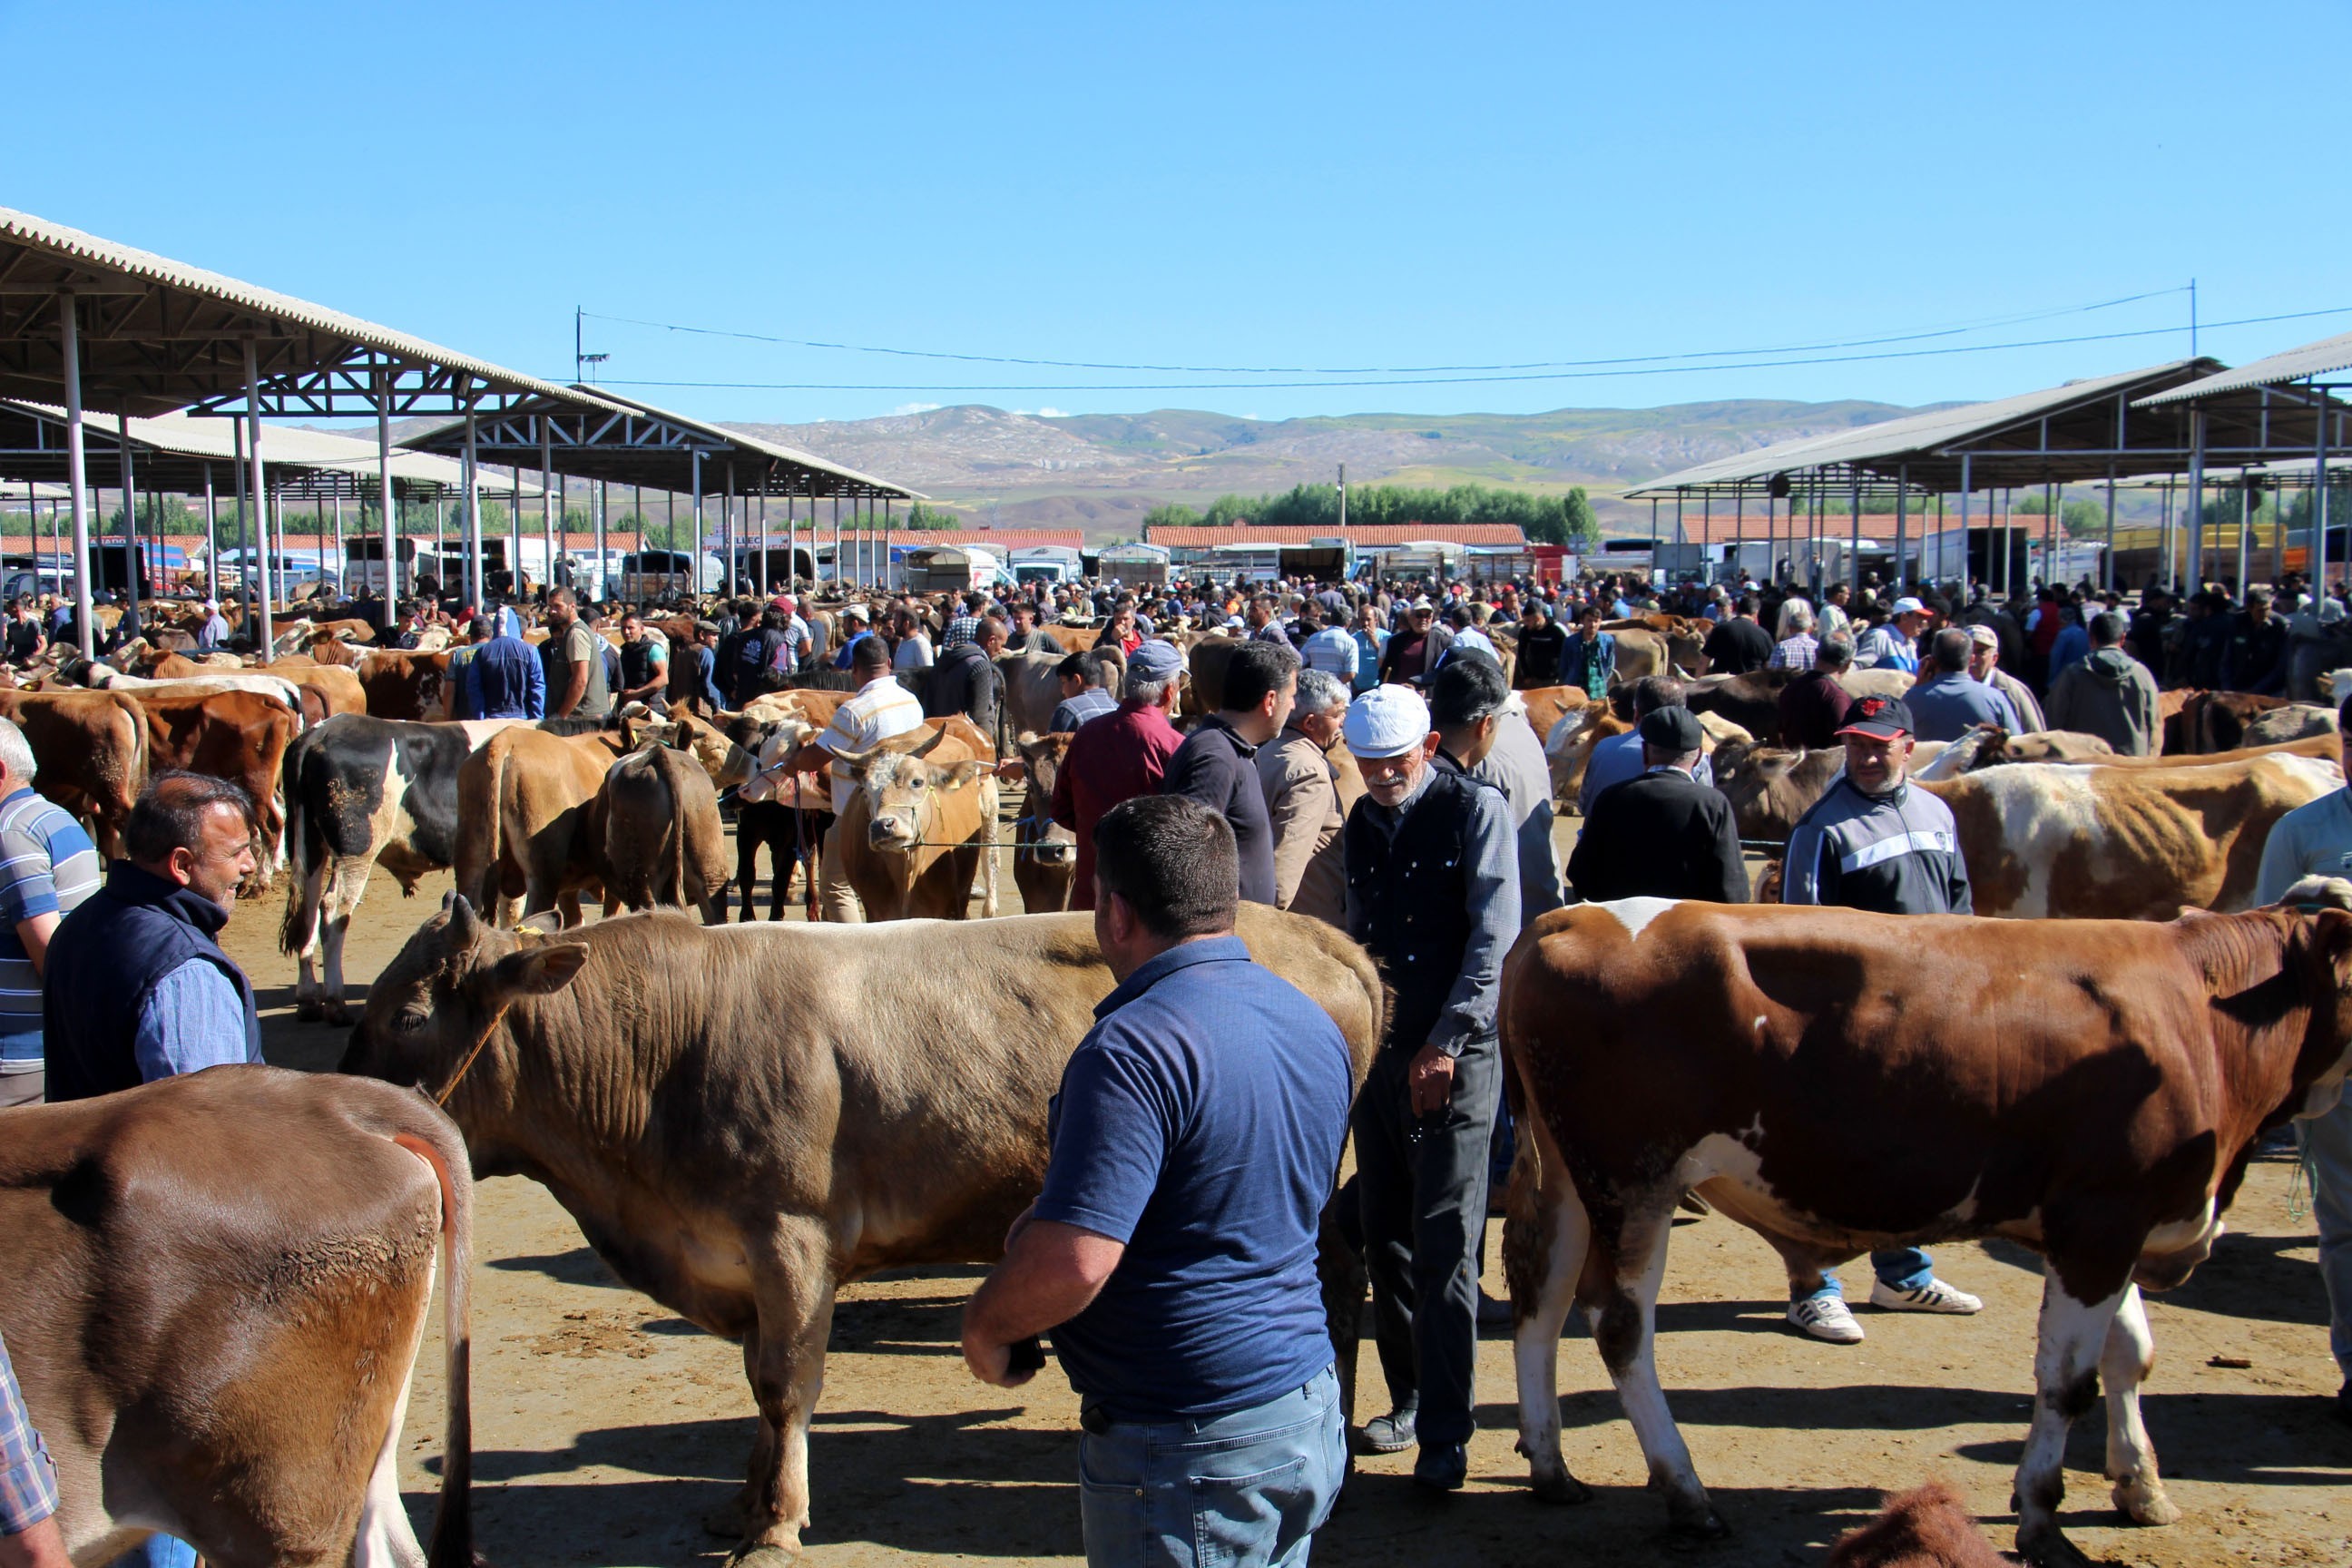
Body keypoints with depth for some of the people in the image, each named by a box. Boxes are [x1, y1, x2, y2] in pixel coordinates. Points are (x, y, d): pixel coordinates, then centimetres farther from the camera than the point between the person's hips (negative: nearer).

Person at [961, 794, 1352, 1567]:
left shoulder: (1134, 1047, -22)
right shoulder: (1316, 1024, 6)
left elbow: (1073, 1265, -28)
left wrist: (984, 1326, -8)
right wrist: (1047, 1214, 20)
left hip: (1190, 1447, -8)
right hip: (1311, 1412, 8)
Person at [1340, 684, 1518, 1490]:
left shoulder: (1476, 810, -4)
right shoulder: (1360, 825, 13)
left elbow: (1493, 937, -10)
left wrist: (1445, 1044, -13)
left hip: (1456, 1054, -6)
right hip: (1379, 1046, 6)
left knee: (1443, 1240, -7)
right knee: (1383, 1235, 10)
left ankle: (1445, 1432, -2)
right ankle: (1411, 1395, 26)